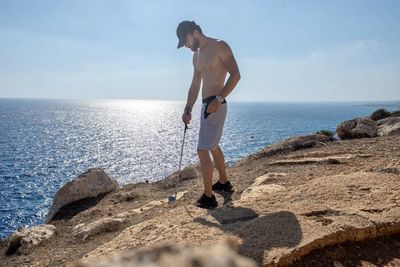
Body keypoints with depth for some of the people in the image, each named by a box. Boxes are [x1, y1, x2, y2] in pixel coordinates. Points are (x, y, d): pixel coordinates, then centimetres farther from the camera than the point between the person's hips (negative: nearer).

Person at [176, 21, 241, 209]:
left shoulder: (220, 47, -9)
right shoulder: (197, 56, 17)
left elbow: (235, 75, -16)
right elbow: (195, 86, 18)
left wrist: (219, 98, -25)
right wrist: (187, 110, 10)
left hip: (216, 105, -10)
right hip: (206, 106, 10)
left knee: (203, 150, -11)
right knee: (213, 146, 21)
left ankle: (208, 197, -4)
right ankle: (224, 183, 38)